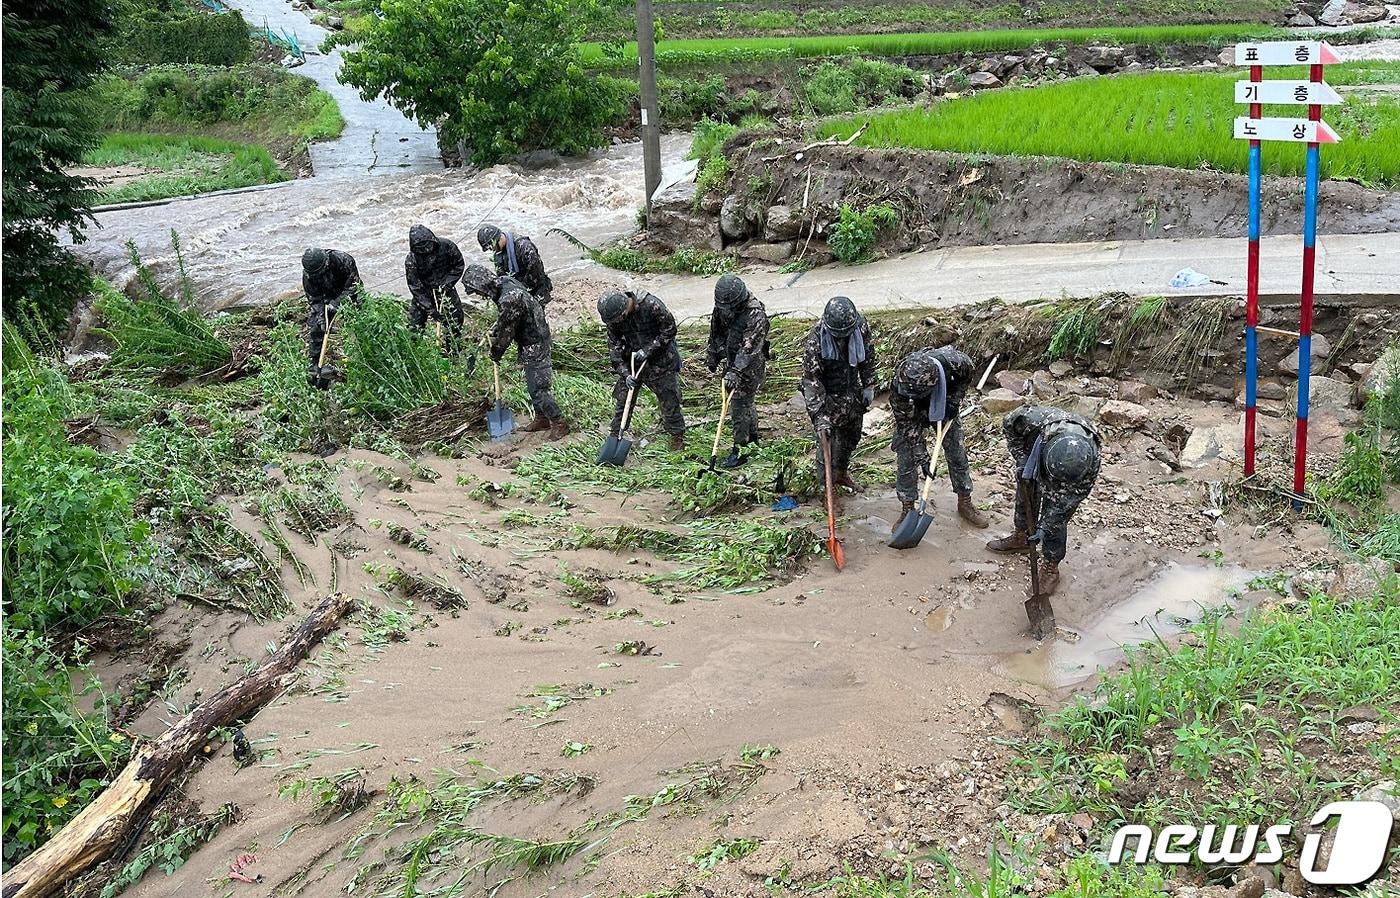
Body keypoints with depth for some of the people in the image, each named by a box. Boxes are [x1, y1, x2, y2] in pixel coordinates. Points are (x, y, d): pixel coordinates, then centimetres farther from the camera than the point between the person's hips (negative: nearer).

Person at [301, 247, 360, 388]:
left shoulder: (343, 260, -33)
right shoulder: (308, 274, -21)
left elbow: (353, 285, -24)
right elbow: (314, 299, -11)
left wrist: (337, 302, -31)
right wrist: (320, 316, -25)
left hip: (350, 295, -3)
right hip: (327, 299, 3)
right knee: (314, 328, -6)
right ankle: (315, 363, 6)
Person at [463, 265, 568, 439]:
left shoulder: (508, 300, -32)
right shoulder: (506, 282, -3)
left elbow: (506, 332, -19)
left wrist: (496, 352, -3)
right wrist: (493, 330, 11)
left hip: (534, 345, -10)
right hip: (531, 341, 10)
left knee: (538, 388, -3)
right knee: (532, 384, 19)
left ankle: (560, 423, 8)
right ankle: (541, 419, 32)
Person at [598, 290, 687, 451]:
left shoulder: (651, 305, -28)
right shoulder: (614, 317, -13)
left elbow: (669, 330, -19)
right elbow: (614, 345, -7)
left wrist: (648, 350, -22)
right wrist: (624, 373, -16)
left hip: (659, 359, -4)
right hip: (632, 360, 4)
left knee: (669, 399, 3)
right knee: (622, 399, 6)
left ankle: (677, 436, 18)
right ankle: (615, 434, 20)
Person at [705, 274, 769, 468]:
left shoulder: (755, 313, -28)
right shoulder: (722, 306, -4)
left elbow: (750, 347, -34)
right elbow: (716, 331, 14)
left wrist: (736, 372, -40)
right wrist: (712, 355, 21)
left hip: (750, 365, -7)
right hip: (732, 361, 8)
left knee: (739, 406, -5)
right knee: (744, 402, 21)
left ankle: (740, 451, 4)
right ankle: (752, 435, 41)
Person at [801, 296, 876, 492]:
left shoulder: (861, 326, -17)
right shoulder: (816, 339, -31)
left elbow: (868, 356, 4)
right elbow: (811, 379, -29)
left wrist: (869, 386, 7)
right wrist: (819, 415, -32)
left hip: (852, 393, 5)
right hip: (827, 397, -5)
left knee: (851, 438, 22)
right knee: (827, 442, -3)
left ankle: (842, 473, 46)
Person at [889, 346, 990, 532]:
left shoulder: (954, 362, -40)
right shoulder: (900, 387, -40)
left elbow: (969, 374, -12)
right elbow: (908, 426, -27)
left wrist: (954, 401, -19)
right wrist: (921, 456, -26)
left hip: (945, 407, 2)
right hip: (912, 412, -2)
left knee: (958, 454, 8)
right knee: (907, 460, -4)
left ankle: (965, 503, 25)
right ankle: (907, 509, 12)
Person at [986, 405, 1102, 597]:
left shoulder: (1090, 461, -42)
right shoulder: (1033, 418, -46)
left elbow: (1066, 500, -26)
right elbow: (1009, 425, -20)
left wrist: (1044, 527, -23)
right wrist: (1022, 462, -23)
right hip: (1032, 460, 3)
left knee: (1055, 521, 1)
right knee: (1024, 498, 21)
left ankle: (1050, 568, 23)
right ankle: (1021, 538, 48)